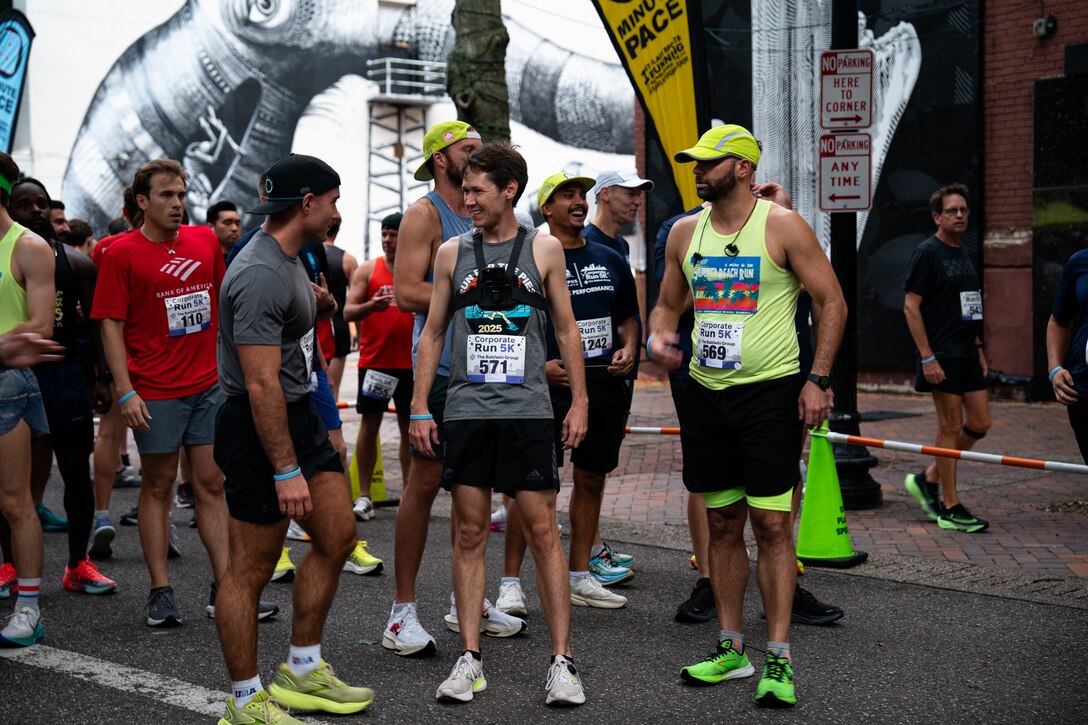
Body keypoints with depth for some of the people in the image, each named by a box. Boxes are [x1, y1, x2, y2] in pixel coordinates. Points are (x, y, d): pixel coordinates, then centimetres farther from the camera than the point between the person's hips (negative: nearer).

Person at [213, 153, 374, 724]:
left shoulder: (288, 260, 11)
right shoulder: (262, 274, -22)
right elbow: (261, 383, -25)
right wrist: (286, 470, -24)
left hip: (299, 414, 11)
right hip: (258, 426, -10)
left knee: (338, 537, 12)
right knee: (252, 568, 0)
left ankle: (302, 673, 23)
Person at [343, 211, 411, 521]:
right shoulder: (368, 270, 2)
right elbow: (348, 312, -4)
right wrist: (371, 305, -22)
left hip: (410, 361, 2)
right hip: (374, 360, -1)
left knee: (410, 426, 6)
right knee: (370, 424, 0)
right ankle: (364, 496, 6)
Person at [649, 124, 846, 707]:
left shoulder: (782, 227, -7)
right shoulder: (685, 232, 9)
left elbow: (832, 302, -5)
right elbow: (668, 303, 20)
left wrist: (817, 379, -12)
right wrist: (658, 337, -3)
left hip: (770, 392, -5)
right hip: (705, 393, 5)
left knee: (771, 525, -6)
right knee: (722, 524, 10)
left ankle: (778, 660, 1)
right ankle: (730, 648, 20)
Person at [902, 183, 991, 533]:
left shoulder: (963, 253, 16)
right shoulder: (927, 252, -9)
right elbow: (911, 306, -14)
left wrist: (978, 349, 19)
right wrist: (927, 358, -18)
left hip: (967, 353, 8)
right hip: (942, 356, -8)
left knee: (979, 424, 7)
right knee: (951, 427, -4)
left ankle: (927, 479, 21)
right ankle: (950, 508, 4)